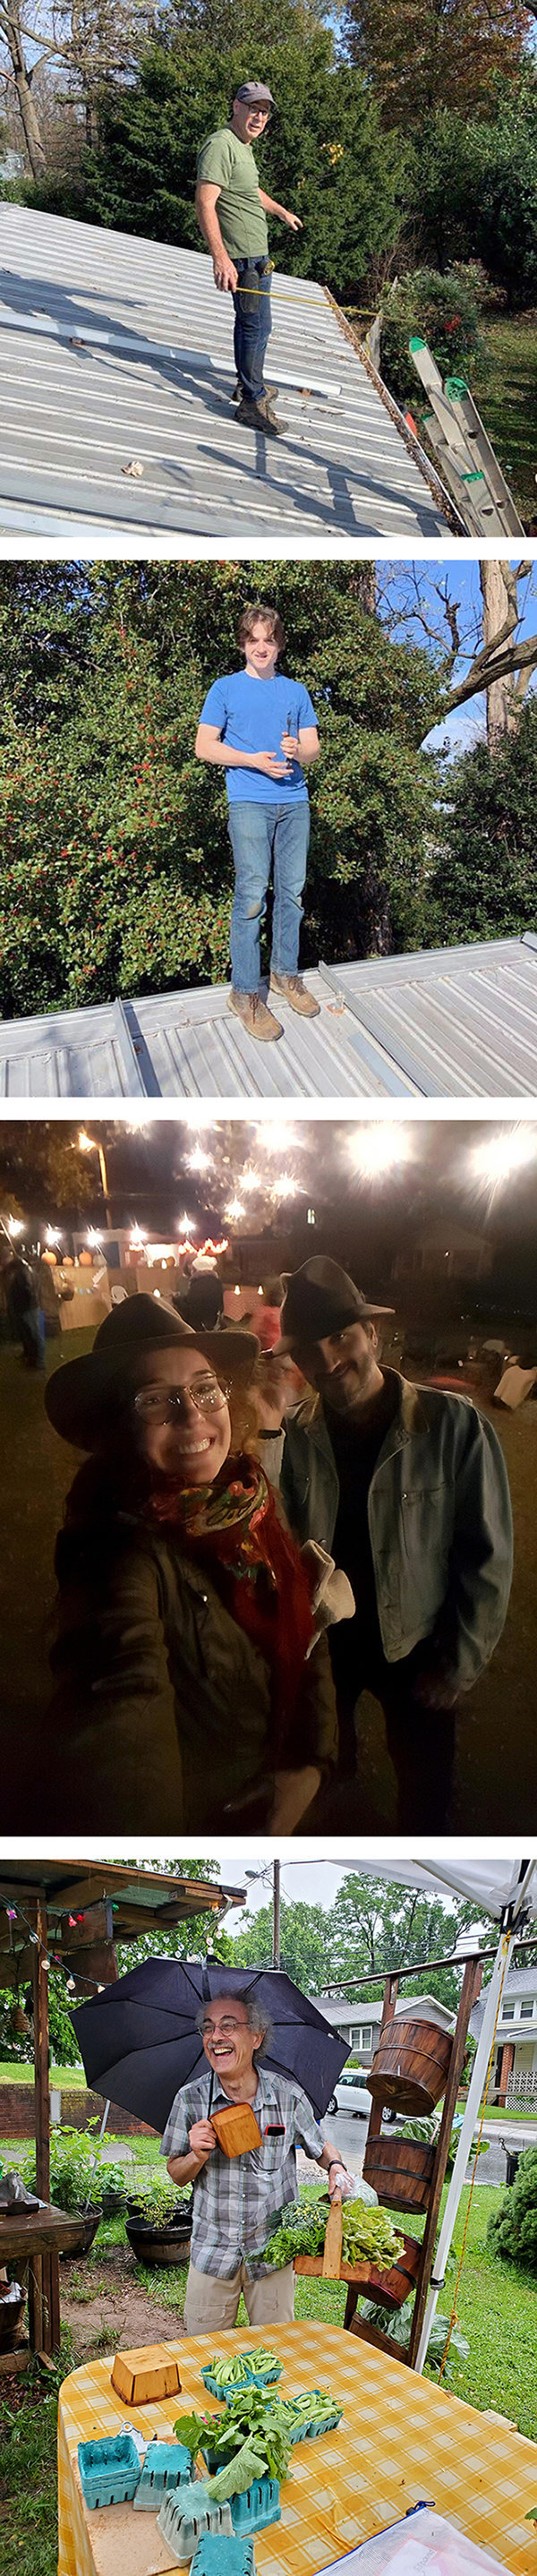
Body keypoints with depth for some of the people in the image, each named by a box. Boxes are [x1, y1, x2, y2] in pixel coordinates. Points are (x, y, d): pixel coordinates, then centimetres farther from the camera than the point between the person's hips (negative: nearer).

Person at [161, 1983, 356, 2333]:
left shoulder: (289, 2096, -9)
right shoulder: (190, 2100, -8)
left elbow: (320, 2146, 8)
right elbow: (175, 2174, 3)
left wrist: (336, 2166, -13)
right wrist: (197, 2156, -18)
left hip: (273, 2252, 0)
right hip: (212, 2252, 1)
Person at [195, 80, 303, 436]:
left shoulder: (243, 147, 15)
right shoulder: (221, 145, -18)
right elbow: (205, 203, -28)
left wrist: (282, 212, 52)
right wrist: (221, 258, -37)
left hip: (255, 253, 10)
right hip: (243, 257, -10)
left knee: (251, 321, 20)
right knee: (257, 325, -8)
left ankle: (250, 384, 35)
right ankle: (253, 402, -2)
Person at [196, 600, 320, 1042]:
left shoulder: (296, 691, 17)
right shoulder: (226, 689, 8)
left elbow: (314, 749, 15)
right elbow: (205, 747, 2)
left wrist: (298, 750, -9)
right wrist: (254, 760, -10)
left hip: (294, 802, 4)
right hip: (248, 802, -4)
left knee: (292, 892, 5)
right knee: (252, 894, -10)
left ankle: (286, 974, 19)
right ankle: (245, 993, -7)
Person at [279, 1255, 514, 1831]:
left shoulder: (454, 1426, -20)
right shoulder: (295, 1436, -12)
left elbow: (486, 1559, -13)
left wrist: (460, 1665, -11)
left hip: (416, 1651, -2)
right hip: (323, 1646, 2)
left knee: (424, 1787, 16)